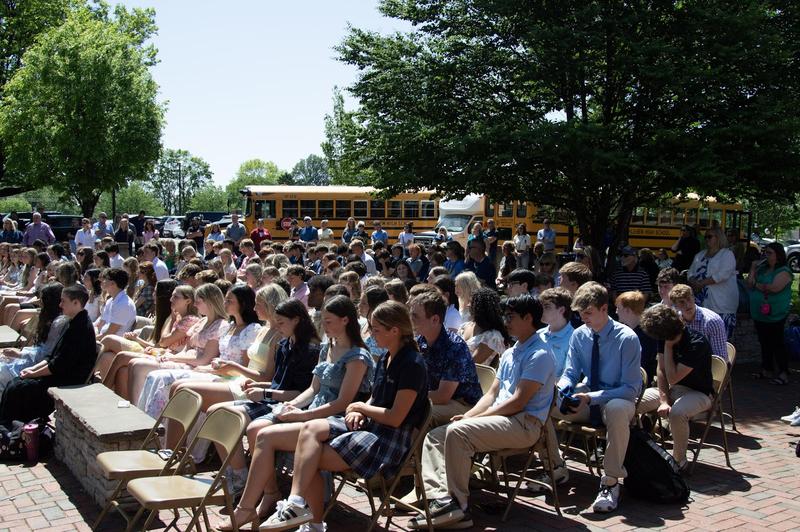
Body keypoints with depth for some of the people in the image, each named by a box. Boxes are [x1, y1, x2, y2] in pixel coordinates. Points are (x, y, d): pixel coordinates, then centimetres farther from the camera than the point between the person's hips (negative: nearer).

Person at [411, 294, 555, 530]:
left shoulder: (539, 356, -10)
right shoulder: (509, 354, 20)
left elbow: (518, 401, -16)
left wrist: (475, 418, -14)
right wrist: (467, 415, 0)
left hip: (524, 424, -9)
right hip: (500, 420, 10)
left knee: (457, 432, -29)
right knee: (434, 436, -3)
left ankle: (459, 506, -20)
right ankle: (440, 499, -22)